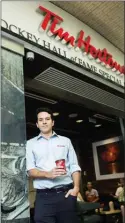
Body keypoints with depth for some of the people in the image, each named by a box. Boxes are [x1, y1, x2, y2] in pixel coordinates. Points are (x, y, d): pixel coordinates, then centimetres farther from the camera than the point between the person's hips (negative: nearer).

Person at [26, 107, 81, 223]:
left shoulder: (65, 141, 13)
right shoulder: (30, 143, 10)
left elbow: (74, 166, 9)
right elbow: (30, 170, 1)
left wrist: (76, 187, -5)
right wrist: (48, 174, -15)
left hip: (66, 193, 1)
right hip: (44, 196, -1)